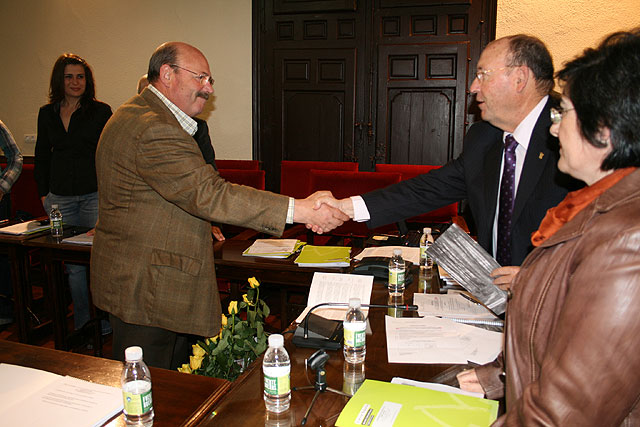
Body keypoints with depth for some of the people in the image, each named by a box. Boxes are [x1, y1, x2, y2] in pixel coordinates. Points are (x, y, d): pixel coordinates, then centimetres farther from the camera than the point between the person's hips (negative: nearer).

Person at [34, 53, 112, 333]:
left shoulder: (100, 111, 1)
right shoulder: (47, 114, 12)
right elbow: (42, 156, 19)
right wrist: (43, 192, 12)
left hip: (95, 194, -3)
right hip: (61, 198, 4)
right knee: (73, 264, 9)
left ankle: (105, 324, 9)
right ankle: (82, 325, 21)